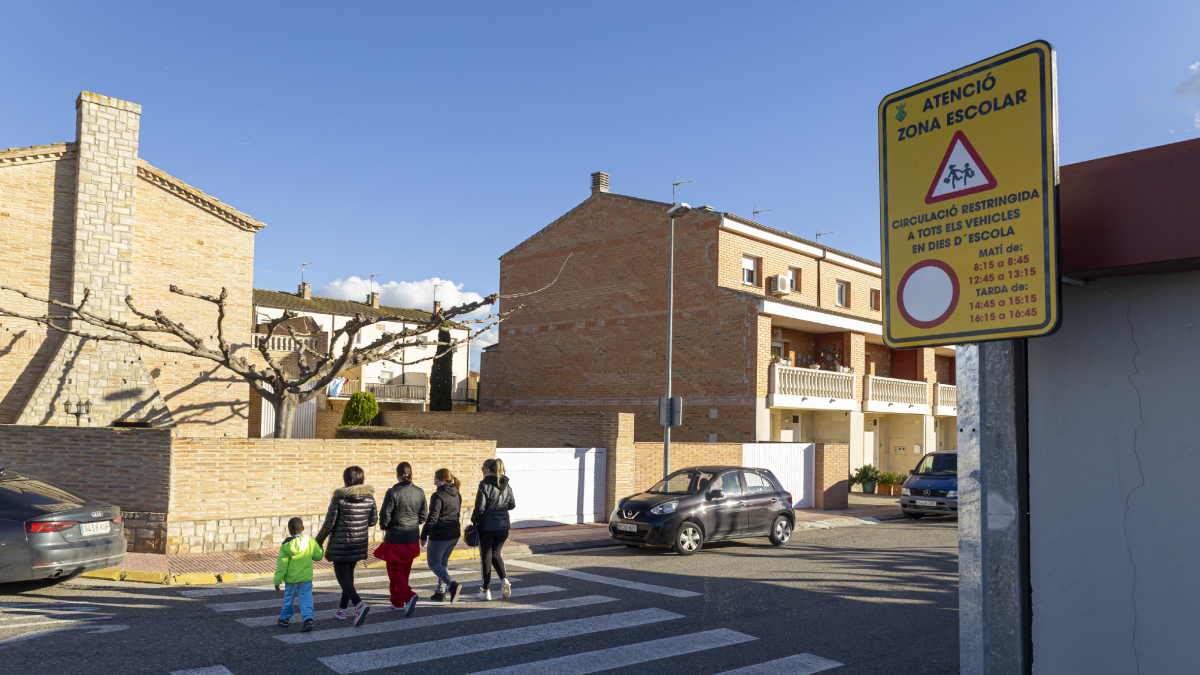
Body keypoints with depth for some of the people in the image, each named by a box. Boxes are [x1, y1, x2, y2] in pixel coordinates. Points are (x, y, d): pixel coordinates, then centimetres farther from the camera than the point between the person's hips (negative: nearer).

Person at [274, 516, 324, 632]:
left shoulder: (286, 545, -10)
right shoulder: (310, 542, -6)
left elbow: (282, 566, -9)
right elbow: (318, 556, 3)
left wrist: (277, 581, -3)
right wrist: (320, 548, 24)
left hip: (291, 579, 0)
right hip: (306, 578, 0)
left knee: (288, 598, 18)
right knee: (306, 598, 2)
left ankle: (285, 618, 33)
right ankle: (308, 619, -11)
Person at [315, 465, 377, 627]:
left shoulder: (338, 498, -15)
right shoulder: (369, 497, -2)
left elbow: (329, 523, -11)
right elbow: (372, 521, 7)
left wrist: (319, 541, 4)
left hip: (341, 544, -5)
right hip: (360, 543, 5)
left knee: (343, 577, 1)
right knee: (349, 573, 21)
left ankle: (359, 604, -21)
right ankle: (342, 609, 29)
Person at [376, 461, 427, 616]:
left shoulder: (393, 492, -16)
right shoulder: (419, 492, -1)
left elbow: (385, 515, -14)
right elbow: (423, 517, 5)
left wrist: (384, 527, 7)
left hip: (394, 539, -5)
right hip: (412, 539, 5)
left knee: (395, 572, 5)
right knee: (405, 571, 18)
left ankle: (409, 595, -17)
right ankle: (398, 602, 27)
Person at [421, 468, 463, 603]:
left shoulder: (438, 496, -17)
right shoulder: (457, 495, 8)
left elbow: (432, 518, -18)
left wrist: (423, 536, -10)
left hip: (439, 536, -8)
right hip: (454, 535, 8)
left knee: (433, 563, 4)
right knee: (443, 563, 20)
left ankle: (453, 584, -17)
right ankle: (441, 593, 21)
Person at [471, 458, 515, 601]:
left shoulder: (485, 485, -14)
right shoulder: (506, 485, 3)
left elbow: (480, 508, -16)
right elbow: (512, 505, 9)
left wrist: (474, 519, 0)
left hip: (487, 526, -5)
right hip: (503, 526, 5)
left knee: (486, 557, 9)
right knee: (496, 553, 21)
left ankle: (486, 590, 13)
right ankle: (504, 579, -1)